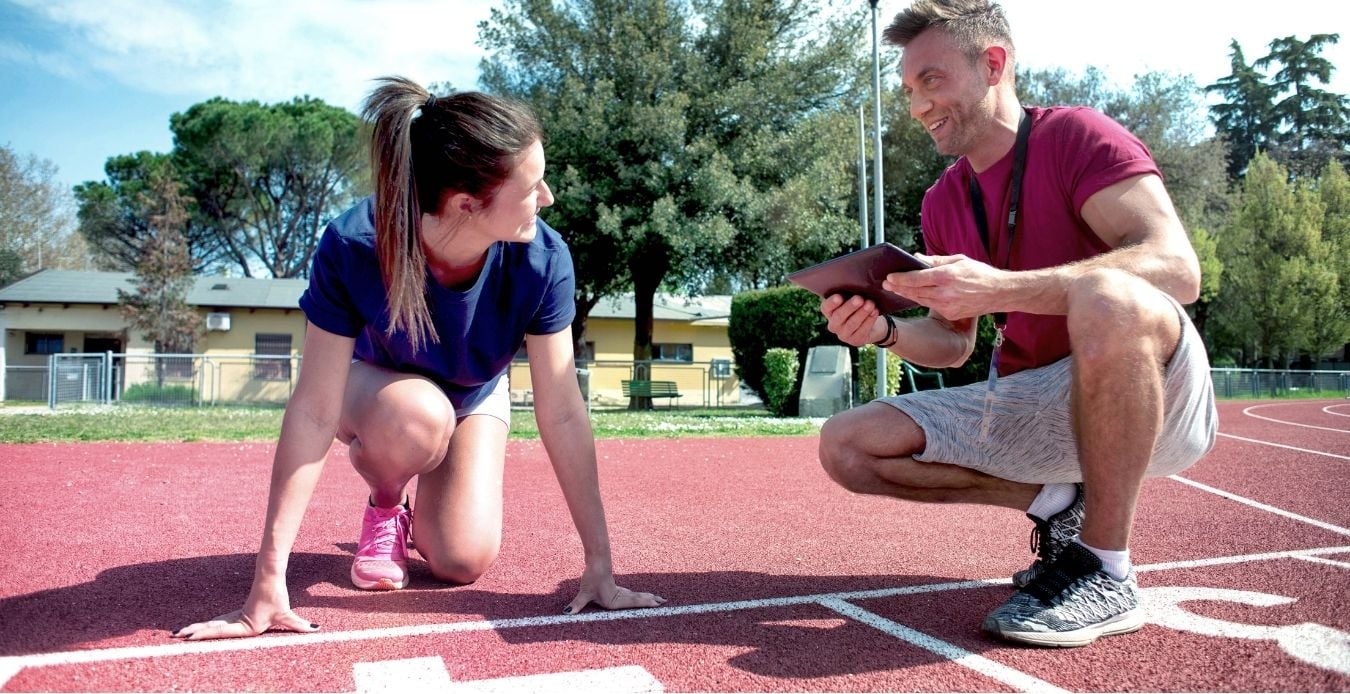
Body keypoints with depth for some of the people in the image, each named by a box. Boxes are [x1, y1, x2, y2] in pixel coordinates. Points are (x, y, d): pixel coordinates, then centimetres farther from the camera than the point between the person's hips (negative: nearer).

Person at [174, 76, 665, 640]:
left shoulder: (542, 259, -33)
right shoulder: (353, 247, -37)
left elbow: (562, 413, -29)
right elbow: (314, 411, -35)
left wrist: (599, 566, -28)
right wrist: (269, 583, -36)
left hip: (475, 397, 2)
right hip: (372, 384, -1)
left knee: (461, 562, -17)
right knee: (417, 418, -37)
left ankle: (420, 509, 20)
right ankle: (384, 508, -2)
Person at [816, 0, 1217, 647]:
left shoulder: (1076, 135, -10)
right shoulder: (942, 202, 9)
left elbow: (1177, 268, -26)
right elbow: (953, 344, 12)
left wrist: (997, 288, -35)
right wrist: (885, 331, -11)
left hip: (1155, 394, -6)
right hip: (1027, 405, 6)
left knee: (1106, 297, -40)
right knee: (847, 447, -6)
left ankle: (1106, 574, -24)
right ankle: (1058, 503, 1)